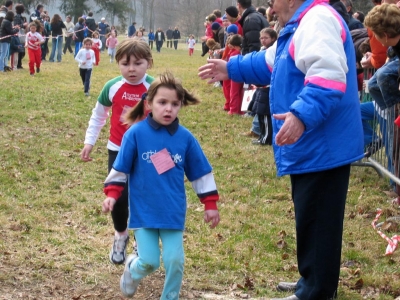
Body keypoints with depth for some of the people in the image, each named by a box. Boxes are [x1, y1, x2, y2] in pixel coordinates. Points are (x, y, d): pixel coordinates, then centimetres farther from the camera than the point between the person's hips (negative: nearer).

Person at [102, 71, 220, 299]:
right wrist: (112, 194, -8)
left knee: (175, 261, 0)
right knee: (149, 262, -3)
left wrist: (210, 204, 5)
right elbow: (121, 168, -2)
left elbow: (201, 173, 4)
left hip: (173, 212, 2)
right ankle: (132, 269, 33)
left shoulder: (185, 138, -4)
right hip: (143, 210, -2)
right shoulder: (136, 133, -10)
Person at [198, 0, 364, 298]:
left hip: (323, 147, -11)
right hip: (314, 146, 11)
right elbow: (270, 63, 33)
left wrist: (301, 116, -42)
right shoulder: (301, 25, 17)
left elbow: (328, 77, -33)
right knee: (311, 218, 20)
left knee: (316, 221, -2)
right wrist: (231, 68, 36)